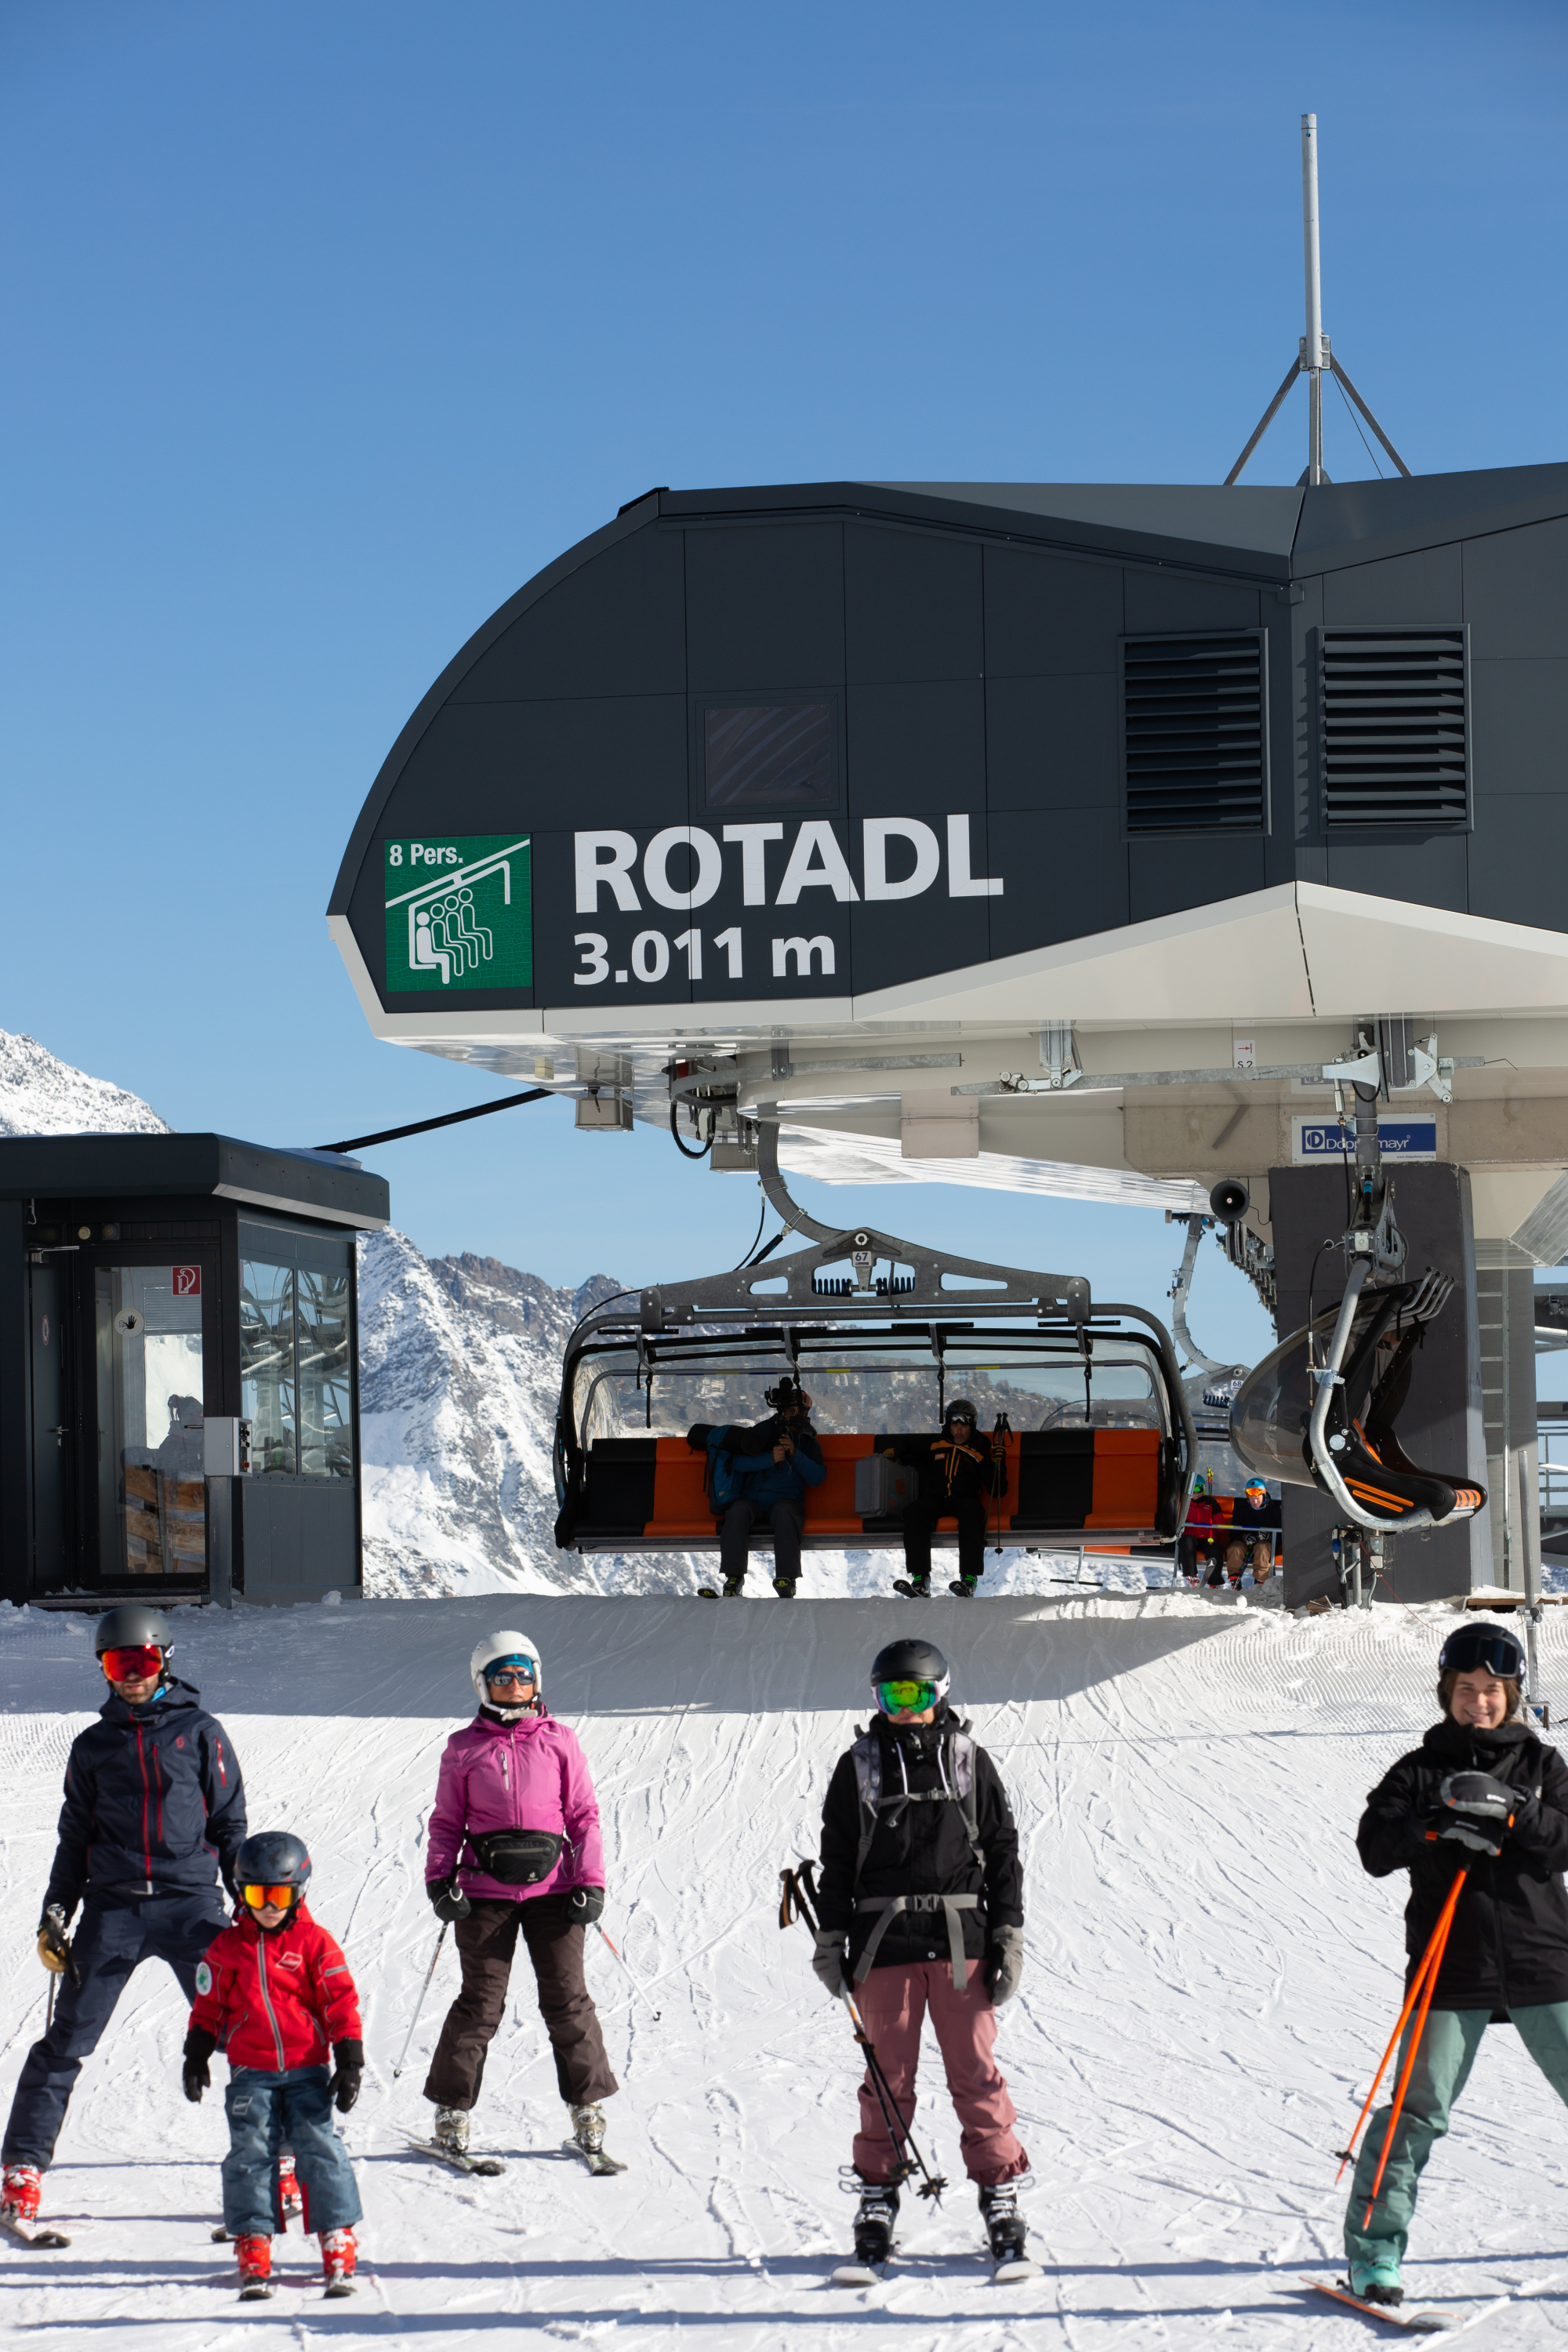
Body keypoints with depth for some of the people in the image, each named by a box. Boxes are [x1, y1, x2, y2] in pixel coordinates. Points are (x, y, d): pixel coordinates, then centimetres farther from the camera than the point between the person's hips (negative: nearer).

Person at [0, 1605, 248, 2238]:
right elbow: (74, 1839, 18)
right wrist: (54, 1915, 10)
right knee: (68, 2039, -2)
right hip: (113, 1908, 2)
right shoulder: (93, 1746, 14)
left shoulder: (200, 1732, 8)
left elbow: (230, 1823, 10)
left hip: (190, 1902, -1)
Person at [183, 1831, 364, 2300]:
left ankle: (337, 2243, -4)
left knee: (319, 2147, -7)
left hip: (307, 2069, -2)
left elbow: (341, 2003, 0)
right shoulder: (227, 1947, 6)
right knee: (250, 2153, -3)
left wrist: (349, 2063, -4)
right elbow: (208, 2005, 13)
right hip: (250, 2072, 2)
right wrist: (195, 2058, 11)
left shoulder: (315, 1943, 0)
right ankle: (253, 2247, 1)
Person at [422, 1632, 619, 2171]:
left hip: (552, 1885, 1)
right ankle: (452, 2109, 11)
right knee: (481, 2002, -1)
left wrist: (591, 1882, 0)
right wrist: (440, 1880, -4)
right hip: (486, 1890, -1)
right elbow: (447, 1822, 9)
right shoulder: (464, 1748, 6)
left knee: (567, 2000, 1)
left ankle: (588, 2108, 11)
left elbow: (583, 1816, 8)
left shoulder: (559, 1742, 7)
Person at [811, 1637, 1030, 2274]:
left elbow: (1002, 1851, 9)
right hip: (883, 1940, 0)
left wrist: (1008, 1935, 4)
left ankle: (1000, 2192, 8)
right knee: (889, 2075, 3)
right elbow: (836, 1860, 11)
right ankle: (877, 2197, 12)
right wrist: (830, 1939, 6)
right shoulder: (859, 1766, 7)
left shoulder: (968, 1762, 6)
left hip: (960, 1938, 0)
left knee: (976, 2072, 0)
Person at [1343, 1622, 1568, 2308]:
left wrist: (1511, 1814, -18)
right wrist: (1439, 1825, -19)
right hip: (1452, 1969, -1)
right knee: (1419, 2110, -6)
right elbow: (1374, 1849, -5)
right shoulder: (1421, 1770, 6)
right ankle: (1374, 2247, 2)